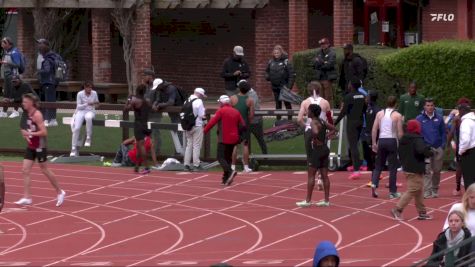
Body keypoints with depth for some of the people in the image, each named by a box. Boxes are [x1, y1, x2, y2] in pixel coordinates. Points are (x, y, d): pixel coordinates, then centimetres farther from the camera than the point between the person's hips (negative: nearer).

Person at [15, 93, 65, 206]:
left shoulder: (37, 115, -18)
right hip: (31, 147, 8)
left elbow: (44, 132, -23)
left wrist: (30, 134, -26)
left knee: (45, 170, 3)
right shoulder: (28, 114, 7)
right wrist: (26, 134, 2)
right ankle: (27, 197, -1)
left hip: (39, 147, -8)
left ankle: (60, 192, 19)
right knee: (25, 170, -1)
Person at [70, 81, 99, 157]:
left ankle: (88, 138, -28)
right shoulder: (80, 94, -4)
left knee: (88, 117, -39)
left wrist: (96, 104, -9)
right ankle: (74, 149, -14)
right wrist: (87, 104, -17)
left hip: (90, 111, 0)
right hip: (81, 111, 0)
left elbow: (96, 104, 16)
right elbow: (78, 106, -3)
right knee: (76, 128, -22)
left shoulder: (94, 93, 3)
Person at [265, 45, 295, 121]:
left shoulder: (285, 62, -10)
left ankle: (290, 119, 7)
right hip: (275, 86, 5)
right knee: (278, 103, 11)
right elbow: (267, 71, 23)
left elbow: (292, 74, -12)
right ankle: (278, 119, 17)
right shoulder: (271, 62, 5)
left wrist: (289, 85, -18)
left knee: (287, 103, 1)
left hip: (284, 86, -5)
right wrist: (267, 76, 1)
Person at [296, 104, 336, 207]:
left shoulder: (313, 122, -15)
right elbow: (333, 129, 20)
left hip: (317, 150, -8)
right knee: (324, 175, 9)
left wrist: (316, 140, -17)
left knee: (311, 175, -2)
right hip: (325, 149, 8)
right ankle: (326, 200, 10)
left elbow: (315, 132, -35)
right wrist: (325, 137, 10)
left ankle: (308, 201, 0)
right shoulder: (322, 122, 10)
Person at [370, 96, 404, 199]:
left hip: (381, 140, 3)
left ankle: (374, 183, -7)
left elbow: (374, 130, 4)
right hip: (392, 140, -3)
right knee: (393, 167, 4)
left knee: (378, 165, 15)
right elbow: (400, 133, -7)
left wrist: (374, 143, 10)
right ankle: (393, 192, 7)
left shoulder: (380, 114, 6)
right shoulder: (398, 116, -3)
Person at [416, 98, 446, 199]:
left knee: (437, 171, 9)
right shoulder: (419, 119, 2)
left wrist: (443, 145, 0)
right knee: (427, 171, -7)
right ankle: (427, 192, -7)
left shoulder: (439, 118, 8)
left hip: (438, 148, 3)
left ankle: (435, 190, 23)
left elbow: (443, 133, 11)